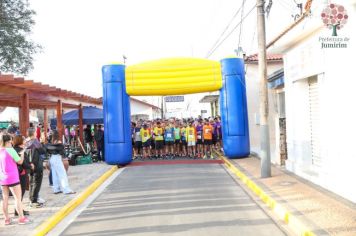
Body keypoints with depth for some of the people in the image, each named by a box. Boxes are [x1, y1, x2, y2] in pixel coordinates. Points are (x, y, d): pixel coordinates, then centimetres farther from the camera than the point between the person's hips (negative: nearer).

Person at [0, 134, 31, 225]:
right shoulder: (10, 150, -14)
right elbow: (20, 162, -8)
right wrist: (22, 151, 2)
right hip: (12, 178, -6)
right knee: (18, 198, 1)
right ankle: (21, 218, 4)